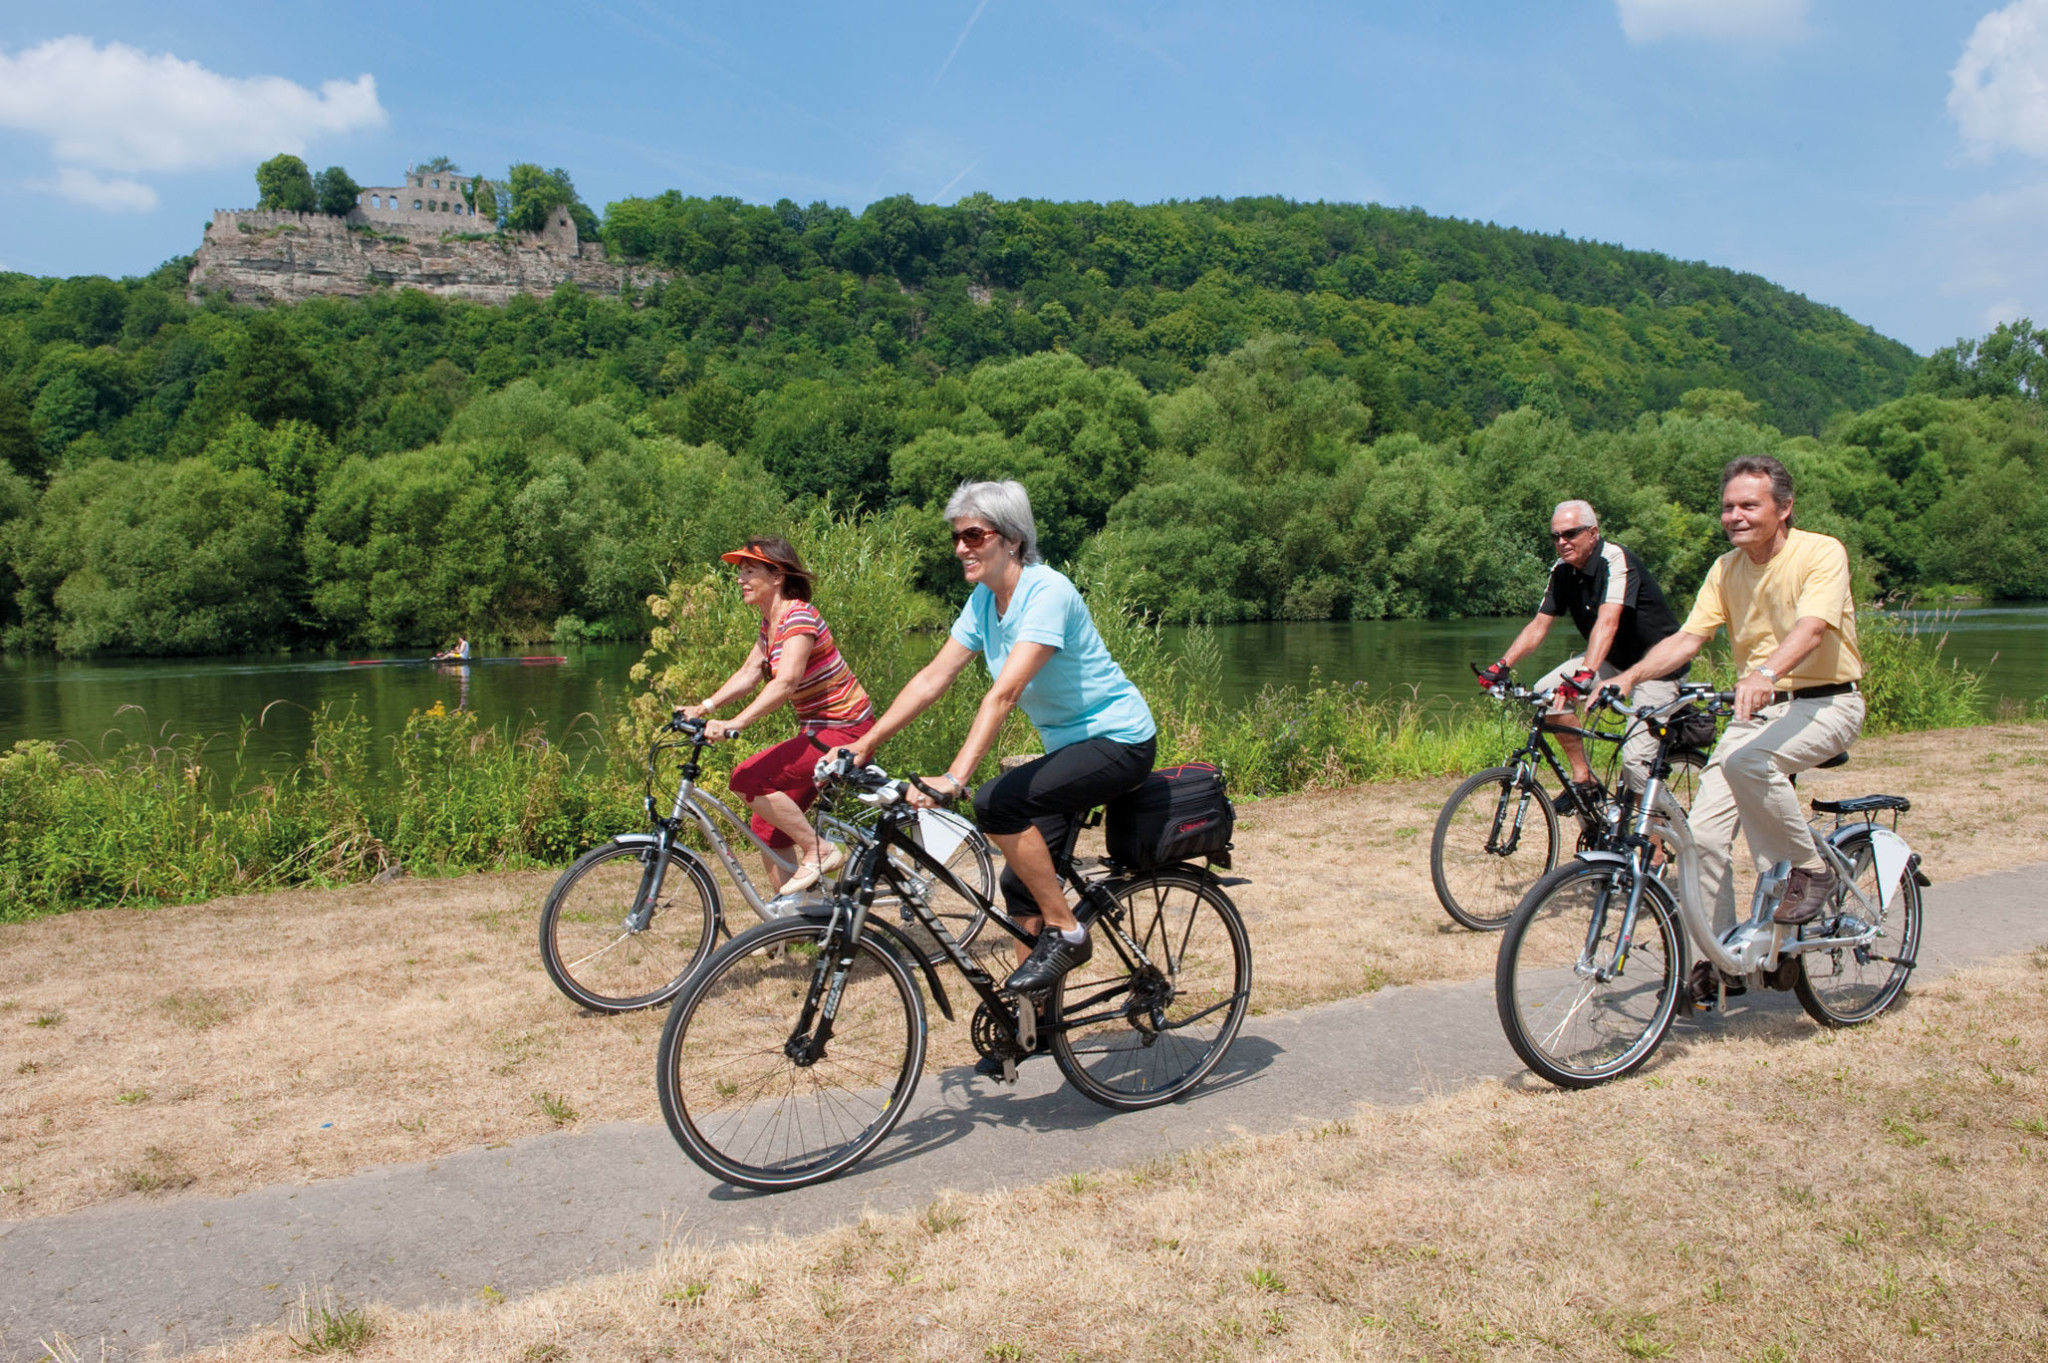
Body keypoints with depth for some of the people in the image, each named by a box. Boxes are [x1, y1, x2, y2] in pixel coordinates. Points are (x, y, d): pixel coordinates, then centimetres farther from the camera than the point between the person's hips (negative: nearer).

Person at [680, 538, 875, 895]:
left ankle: (819, 850, -7)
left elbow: (785, 683, -32)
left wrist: (734, 724, -41)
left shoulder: (799, 616, -20)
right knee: (768, 828, 7)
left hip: (843, 730, -9)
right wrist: (702, 708, -4)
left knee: (749, 779, -20)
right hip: (817, 730, 10)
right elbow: (748, 674, 9)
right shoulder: (770, 622, 9)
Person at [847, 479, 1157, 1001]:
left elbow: (1004, 693, -34)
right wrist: (864, 744, -7)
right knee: (1021, 884, 4)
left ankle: (1066, 933, -11)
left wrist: (954, 777, -41)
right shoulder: (985, 599, 2)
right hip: (1069, 744, 9)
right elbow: (933, 677, 0)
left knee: (997, 802, -27)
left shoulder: (1047, 592, -23)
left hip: (1119, 741, -8)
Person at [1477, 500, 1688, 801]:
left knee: (1636, 759, -17)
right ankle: (1583, 779, -2)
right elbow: (1538, 626, -3)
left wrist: (1585, 674, -52)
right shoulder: (1563, 571, -3)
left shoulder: (1615, 559, -25)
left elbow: (1607, 622, -39)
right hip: (1614, 659, 7)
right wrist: (1501, 666, -16)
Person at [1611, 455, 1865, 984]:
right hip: (1757, 707, 5)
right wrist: (1629, 676, -20)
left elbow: (1810, 628, -29)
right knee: (1703, 834, -8)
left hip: (1825, 703, -5)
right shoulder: (1726, 569, 6)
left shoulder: (1822, 553, -12)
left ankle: (1809, 869, -12)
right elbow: (1687, 638, -2)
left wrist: (1766, 673, -49)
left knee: (1748, 760, -36)